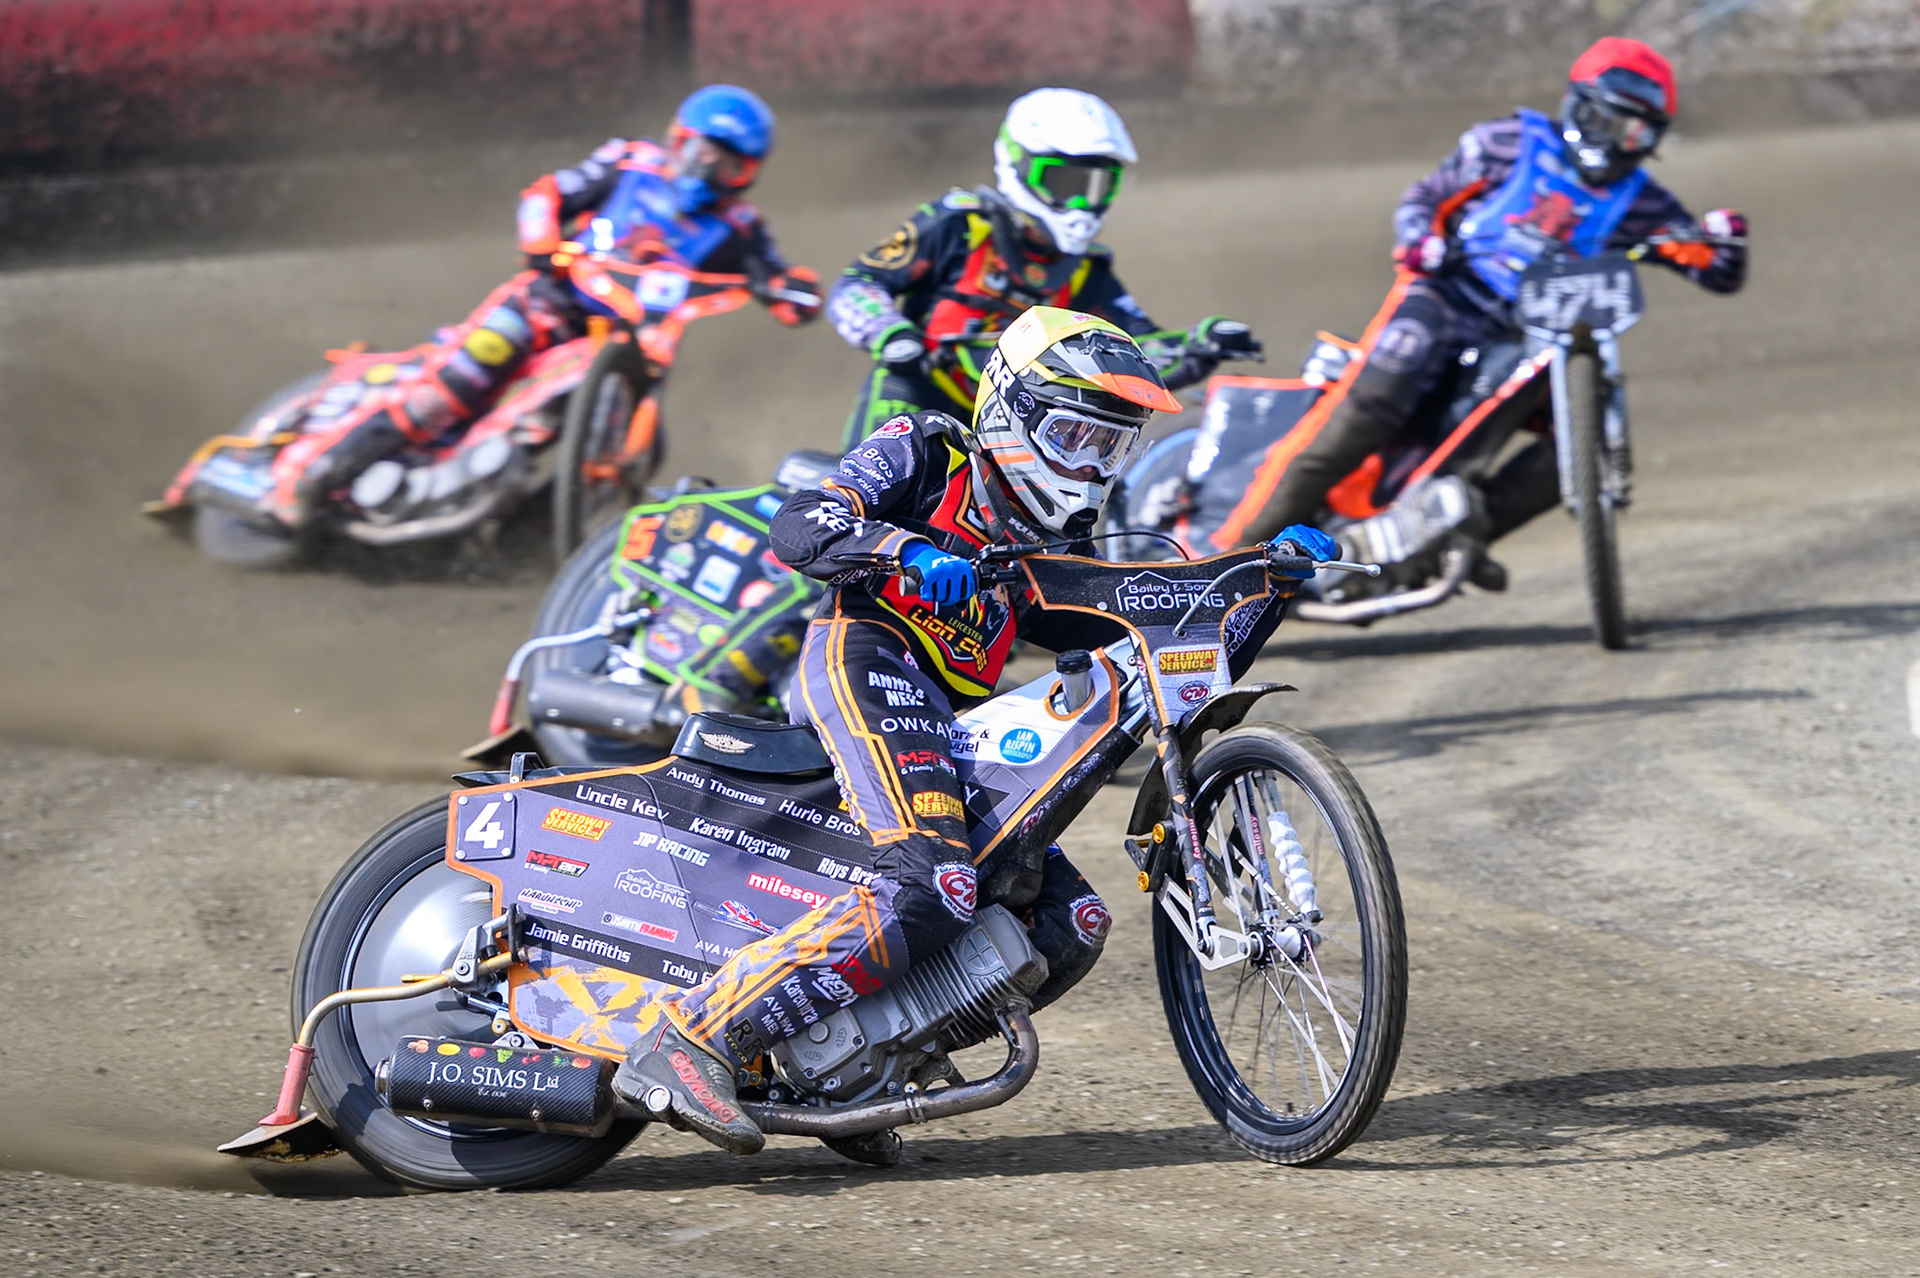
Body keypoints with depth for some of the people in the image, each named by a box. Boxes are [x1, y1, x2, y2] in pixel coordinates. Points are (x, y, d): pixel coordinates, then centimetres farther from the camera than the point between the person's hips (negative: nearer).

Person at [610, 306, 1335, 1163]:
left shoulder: (1061, 553, 28)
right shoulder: (923, 452, 9)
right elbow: (800, 524, -8)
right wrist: (912, 552, -26)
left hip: (956, 735, 9)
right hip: (868, 665, -9)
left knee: (1070, 926, 1)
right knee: (932, 887, -31)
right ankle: (690, 1039, -39)